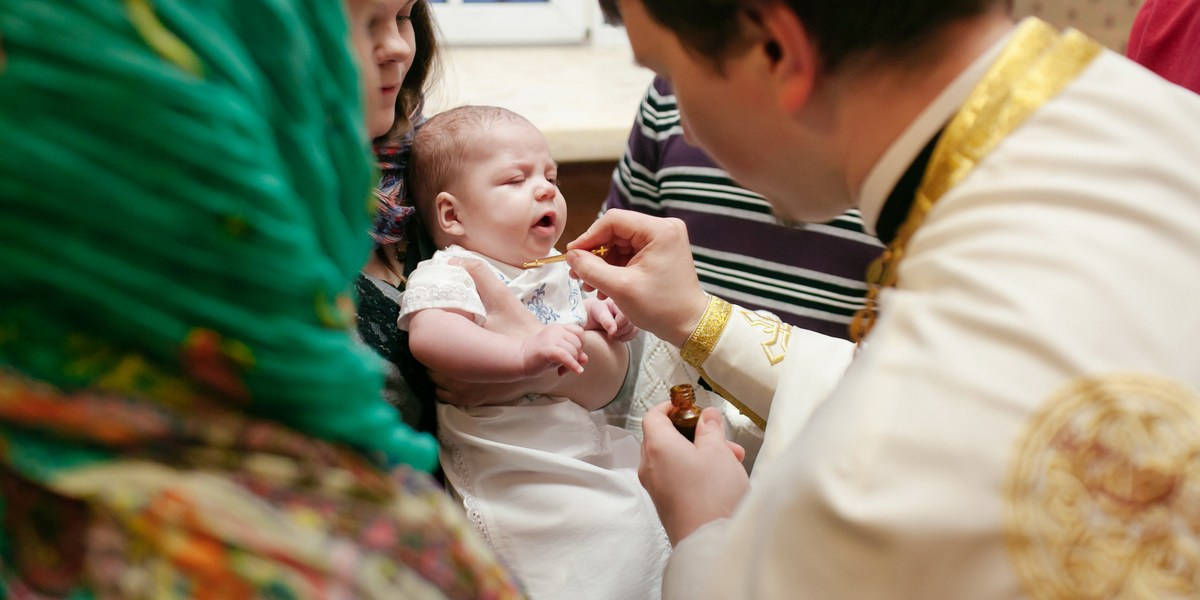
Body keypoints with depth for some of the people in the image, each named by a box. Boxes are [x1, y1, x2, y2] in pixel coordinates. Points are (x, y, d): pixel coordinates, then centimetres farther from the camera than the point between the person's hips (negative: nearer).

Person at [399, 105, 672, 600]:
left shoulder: (555, 268, 14)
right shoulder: (451, 273, -13)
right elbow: (428, 337, -33)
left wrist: (599, 315, 6)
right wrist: (526, 354, -44)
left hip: (587, 443, 9)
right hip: (514, 474, -9)